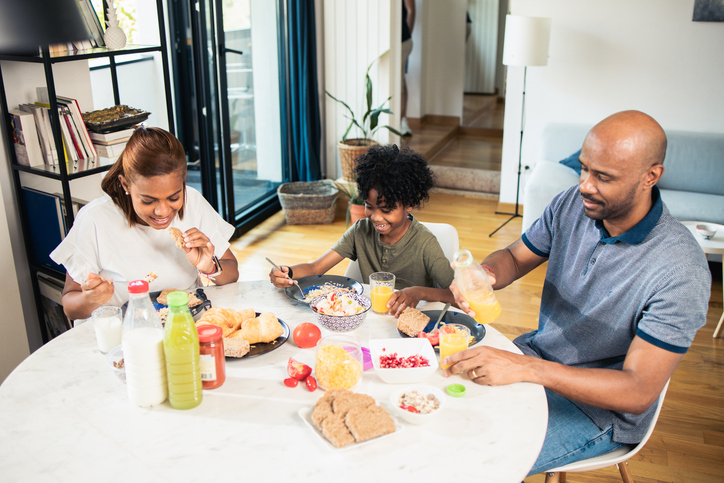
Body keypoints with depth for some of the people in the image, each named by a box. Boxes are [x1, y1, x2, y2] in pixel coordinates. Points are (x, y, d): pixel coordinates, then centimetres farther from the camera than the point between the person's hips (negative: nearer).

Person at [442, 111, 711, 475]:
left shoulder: (680, 270, -28)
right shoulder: (572, 204, -9)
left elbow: (639, 393, -28)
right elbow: (513, 257, 4)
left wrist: (525, 368, -38)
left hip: (599, 410, -6)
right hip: (536, 357, 6)